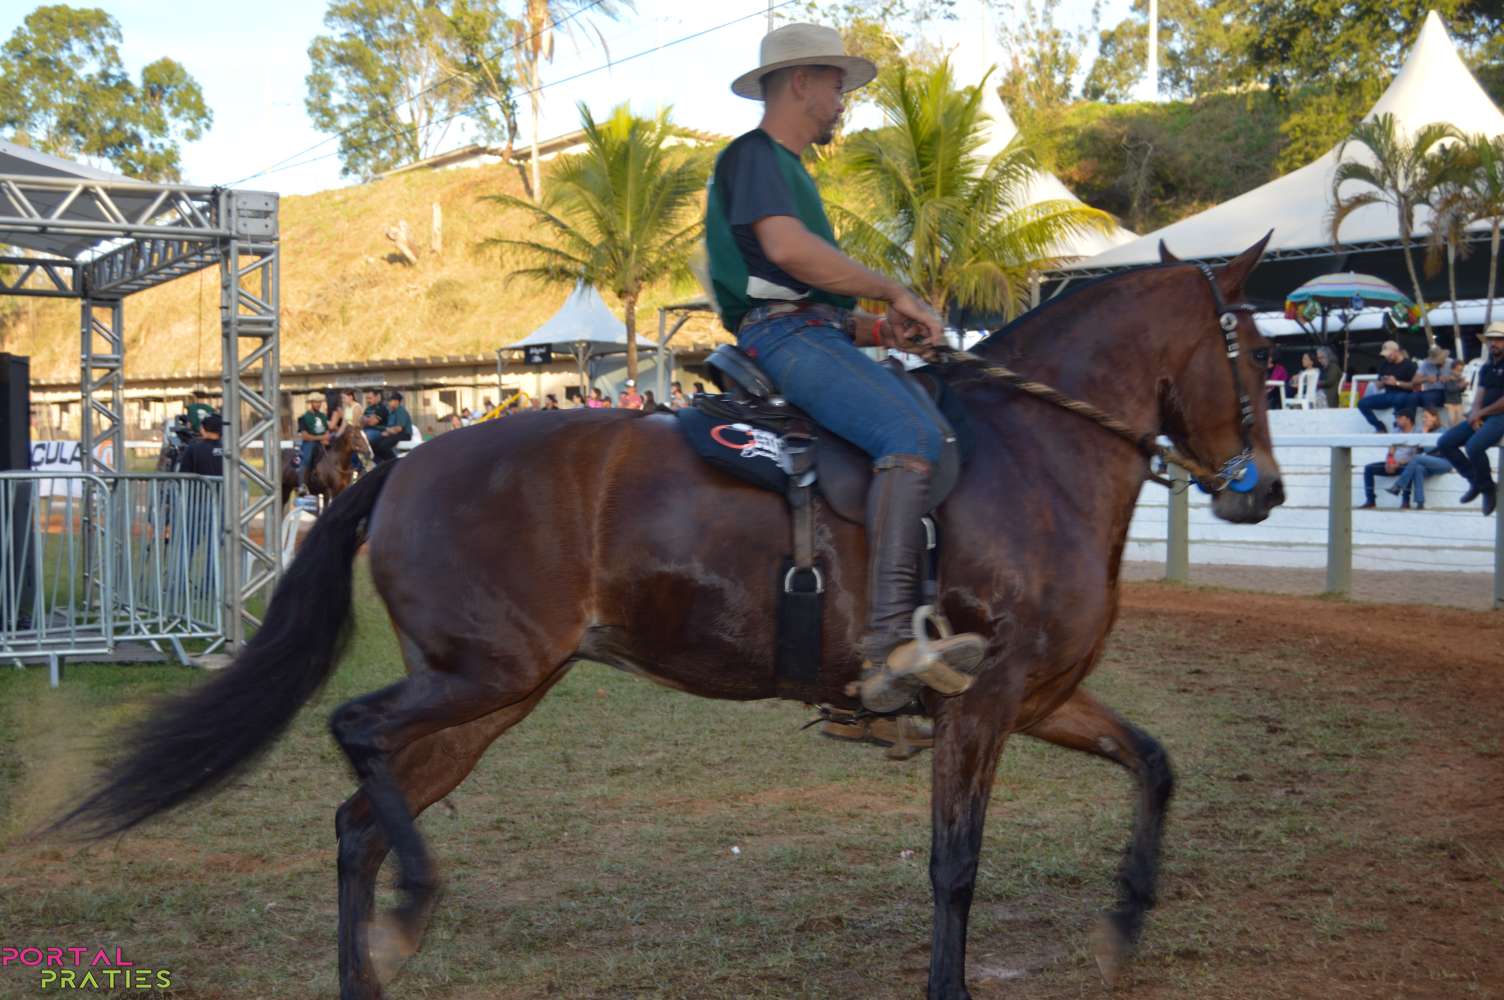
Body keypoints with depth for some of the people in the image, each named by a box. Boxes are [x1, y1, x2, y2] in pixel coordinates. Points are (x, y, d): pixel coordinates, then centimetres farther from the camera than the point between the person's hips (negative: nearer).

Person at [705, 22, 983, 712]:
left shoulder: (790, 172, 32)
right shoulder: (753, 156, 1)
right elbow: (787, 247, -19)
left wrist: (884, 331, 11)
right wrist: (894, 293, -11)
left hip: (819, 334, 10)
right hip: (783, 337, -10)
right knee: (912, 435, -30)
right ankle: (890, 645, -40)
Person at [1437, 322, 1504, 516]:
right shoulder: (1486, 367, 17)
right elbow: (1480, 395, 10)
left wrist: (1481, 413, -9)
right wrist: (1475, 415, -10)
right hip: (1483, 417, 8)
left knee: (1474, 446, -33)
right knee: (1444, 443, -5)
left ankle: (1487, 488, -9)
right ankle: (1476, 481, 4)